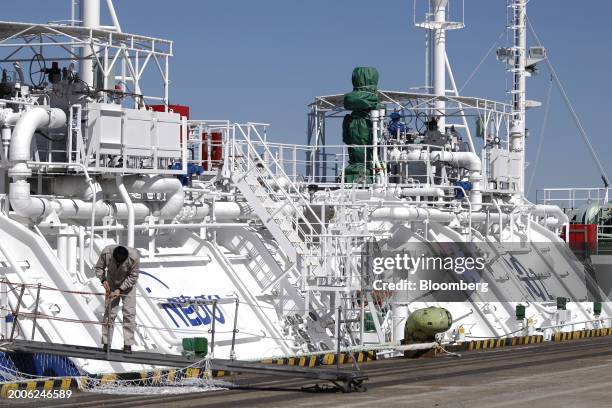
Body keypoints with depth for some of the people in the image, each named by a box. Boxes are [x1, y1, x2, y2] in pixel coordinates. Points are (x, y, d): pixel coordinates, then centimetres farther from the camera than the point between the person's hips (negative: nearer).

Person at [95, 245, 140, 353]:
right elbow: (99, 268, -9)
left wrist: (120, 289, -26)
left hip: (128, 285, -1)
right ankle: (106, 343, 4)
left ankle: (128, 344, -2)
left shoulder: (134, 257, -32)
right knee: (109, 312, -2)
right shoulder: (106, 253, -28)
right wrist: (103, 280, -26)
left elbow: (133, 277, -20)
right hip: (112, 284, 1)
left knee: (129, 313, -7)